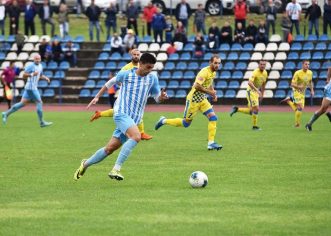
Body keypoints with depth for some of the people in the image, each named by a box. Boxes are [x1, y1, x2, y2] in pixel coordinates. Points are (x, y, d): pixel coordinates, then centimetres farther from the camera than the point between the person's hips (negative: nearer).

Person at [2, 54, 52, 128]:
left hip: (33, 88, 9)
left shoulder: (40, 66, 16)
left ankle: (6, 113, 12)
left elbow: (40, 75, 30)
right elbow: (24, 75, -13)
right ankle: (41, 122, 1)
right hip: (31, 88, -9)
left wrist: (45, 78, 12)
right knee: (39, 102, -5)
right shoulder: (31, 66, -10)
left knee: (23, 103, 9)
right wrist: (32, 74, -26)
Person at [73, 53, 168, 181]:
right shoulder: (126, 74, -3)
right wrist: (97, 97, 20)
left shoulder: (152, 78, 5)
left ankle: (86, 164, 31)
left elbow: (157, 98, 10)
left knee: (110, 148, 7)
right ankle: (116, 169, -30)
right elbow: (111, 82, 15)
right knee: (136, 136, -31)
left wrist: (162, 97, -14)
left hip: (134, 119, 5)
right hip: (121, 113, -5)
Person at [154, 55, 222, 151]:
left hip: (202, 99, 8)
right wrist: (209, 92, -28)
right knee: (186, 123, 4)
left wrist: (213, 94, 8)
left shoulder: (213, 72, 5)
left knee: (213, 118, -8)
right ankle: (164, 121, 24)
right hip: (193, 99, -8)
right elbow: (197, 86, -33)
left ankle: (211, 143, -5)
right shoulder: (204, 72, -24)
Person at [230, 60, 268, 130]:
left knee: (251, 111, 8)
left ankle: (236, 109, 21)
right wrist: (257, 90, -44)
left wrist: (262, 94, 21)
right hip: (251, 91, -8)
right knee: (256, 109, -12)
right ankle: (254, 126, 0)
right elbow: (250, 83, -35)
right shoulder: (255, 72, -21)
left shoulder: (265, 73, 4)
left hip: (257, 92, 8)